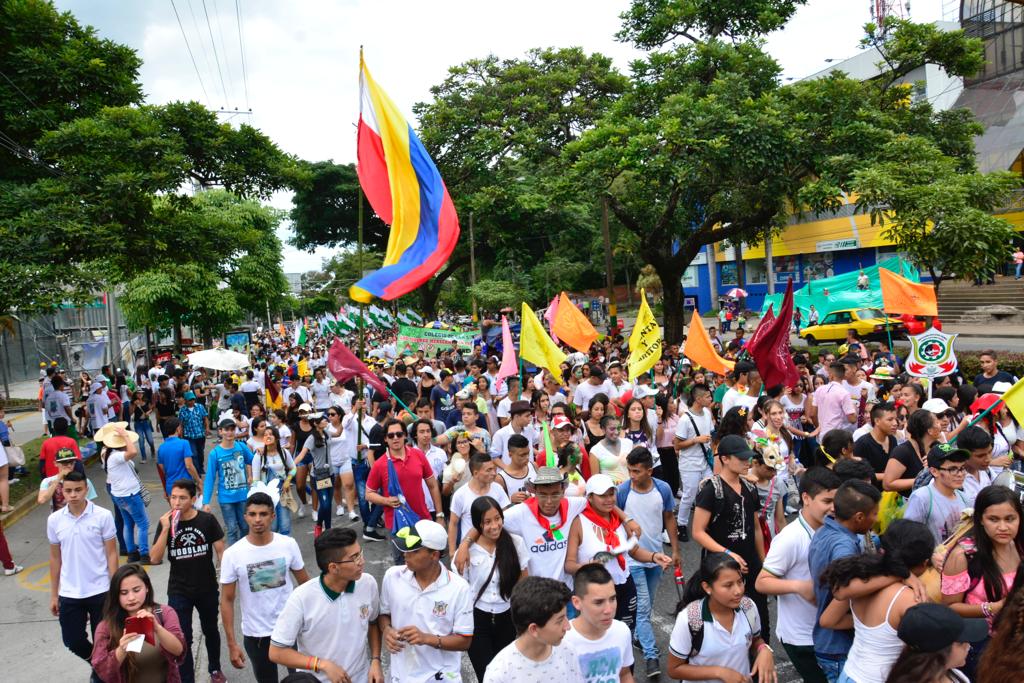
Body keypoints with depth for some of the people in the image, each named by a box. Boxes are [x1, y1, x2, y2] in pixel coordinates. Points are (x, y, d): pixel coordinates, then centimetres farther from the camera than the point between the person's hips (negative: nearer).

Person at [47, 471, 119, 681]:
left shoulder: (103, 516, -11)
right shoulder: (54, 520, -2)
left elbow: (111, 554, -6)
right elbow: (55, 558, 8)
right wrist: (53, 595, 10)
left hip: (99, 591, -3)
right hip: (69, 594, 3)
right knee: (72, 641, 11)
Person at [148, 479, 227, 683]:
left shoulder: (207, 520, -14)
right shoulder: (165, 523, -9)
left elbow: (221, 551, -7)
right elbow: (155, 558, -14)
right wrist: (165, 529, -24)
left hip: (207, 589, 0)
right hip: (178, 592, 0)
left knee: (210, 631, 21)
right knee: (183, 639, 2)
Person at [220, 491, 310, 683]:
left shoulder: (288, 545, -10)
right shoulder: (232, 554, -13)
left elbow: (305, 583, 2)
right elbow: (227, 600, -7)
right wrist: (232, 644, -8)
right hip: (256, 635, -1)